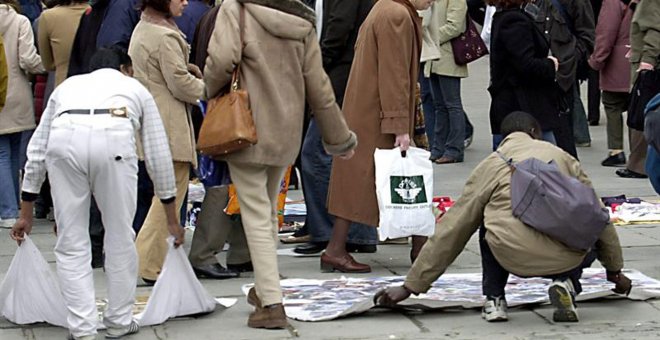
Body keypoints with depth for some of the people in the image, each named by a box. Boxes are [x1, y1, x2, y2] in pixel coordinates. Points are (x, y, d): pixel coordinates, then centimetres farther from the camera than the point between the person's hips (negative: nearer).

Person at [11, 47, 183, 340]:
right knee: (120, 236, 17)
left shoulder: (68, 86, 38)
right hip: (114, 140, -1)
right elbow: (159, 156, 34)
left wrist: (26, 214, 43)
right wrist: (172, 219, 42)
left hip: (64, 139, 1)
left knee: (71, 242, 13)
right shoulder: (135, 88, 35)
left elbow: (37, 151, 36)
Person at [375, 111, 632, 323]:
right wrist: (615, 271, 43)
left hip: (514, 257, 0)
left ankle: (494, 299, 18)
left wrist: (411, 286, 24)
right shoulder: (561, 156, 22)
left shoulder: (491, 165, 18)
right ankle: (566, 284, 6)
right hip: (566, 258, 0)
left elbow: (451, 230, 19)